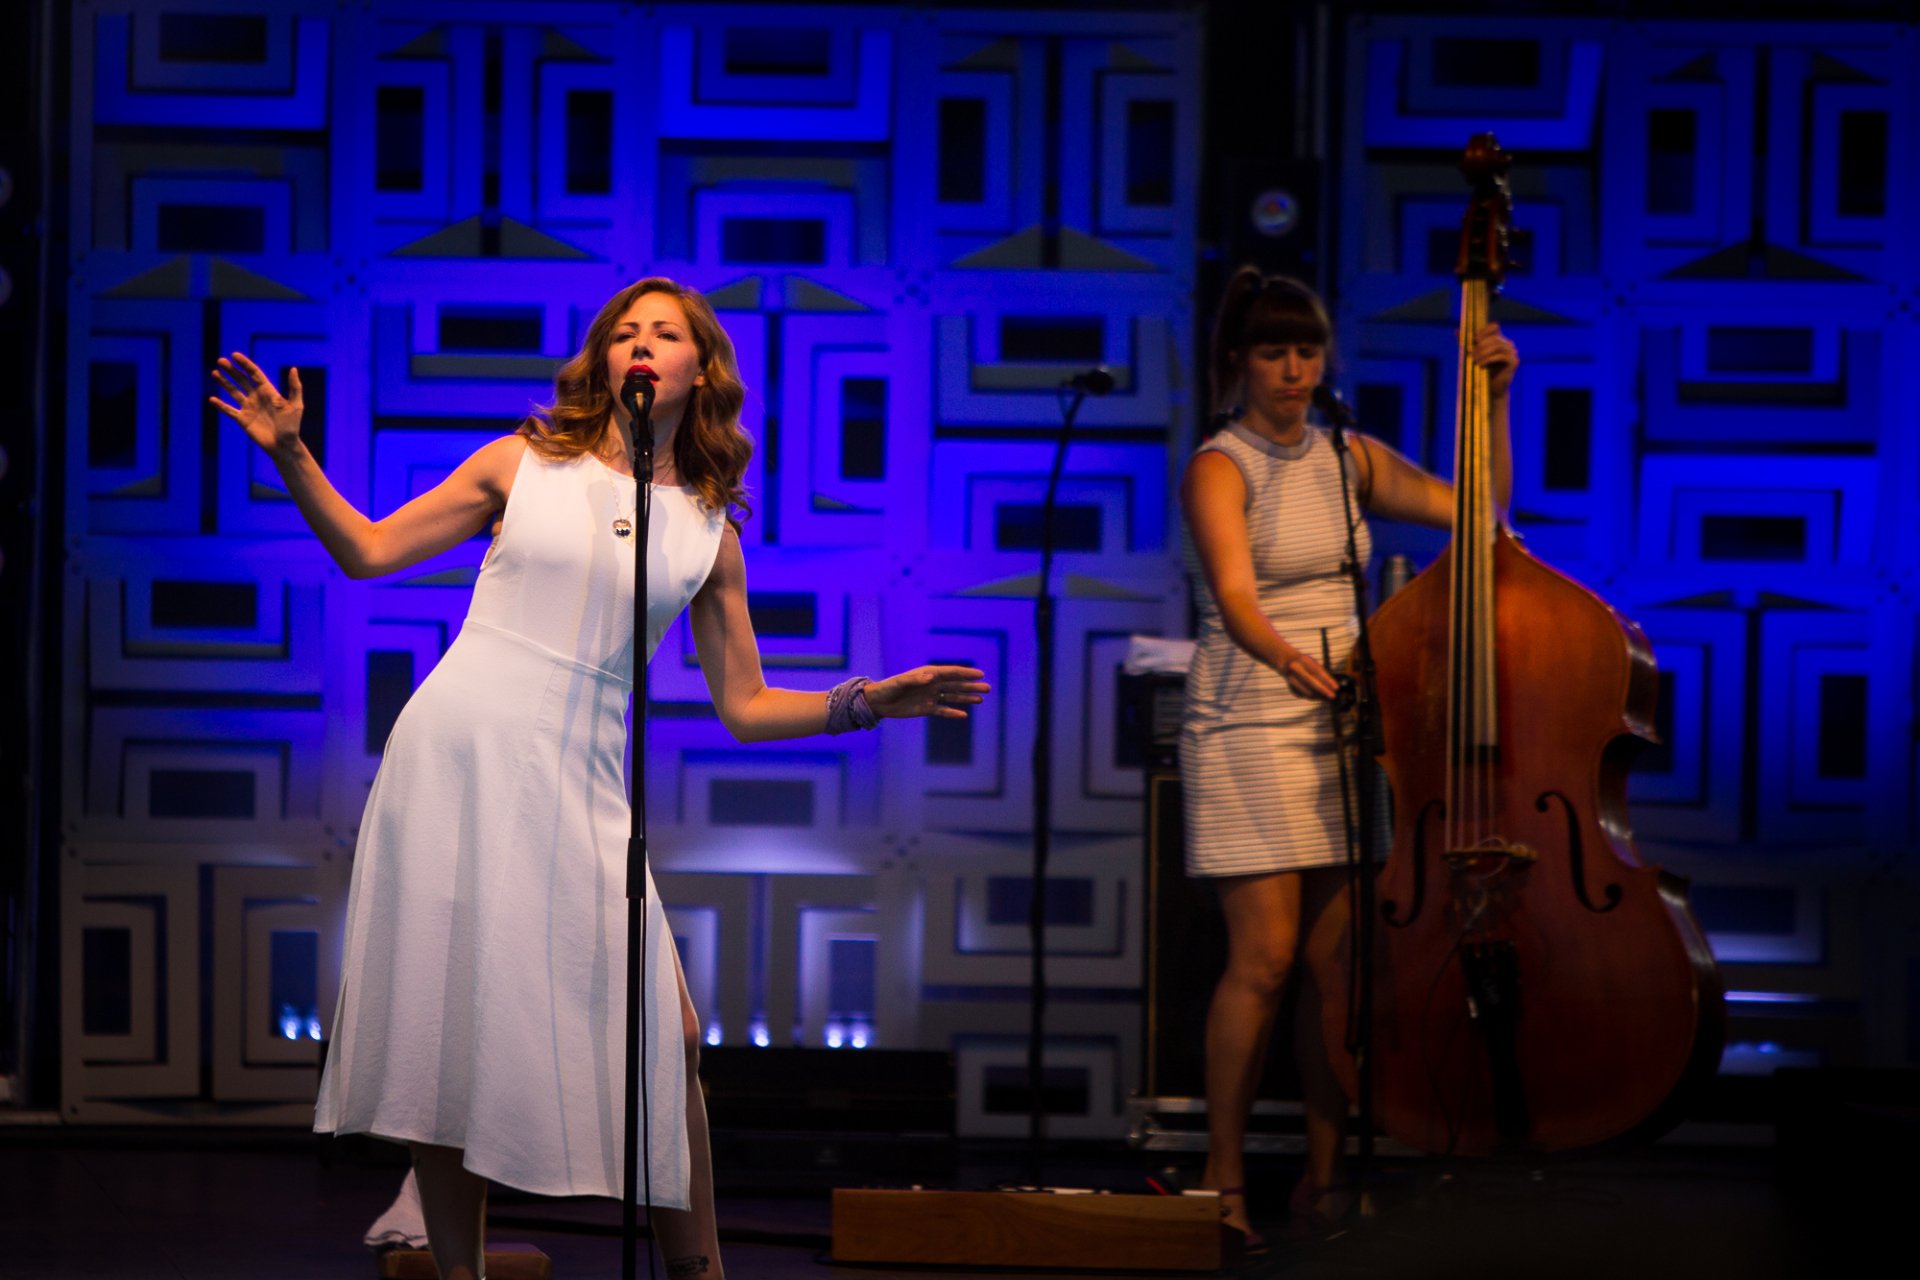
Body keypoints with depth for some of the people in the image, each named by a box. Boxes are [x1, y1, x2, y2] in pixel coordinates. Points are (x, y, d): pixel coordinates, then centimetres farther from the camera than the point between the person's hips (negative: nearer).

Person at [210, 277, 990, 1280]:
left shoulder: (708, 533, 10)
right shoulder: (523, 464, 7)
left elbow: (743, 707, 12)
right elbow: (368, 551, 10)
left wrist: (871, 700, 0)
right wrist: (291, 455, -1)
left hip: (576, 789, 1)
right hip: (455, 756, -1)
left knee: (666, 1034, -7)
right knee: (447, 1026, -2)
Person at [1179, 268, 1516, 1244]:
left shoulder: (1348, 460, 13)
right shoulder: (1220, 467, -6)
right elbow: (1234, 594, -22)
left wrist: (1494, 397, 3)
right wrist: (1286, 657, -41)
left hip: (1343, 719, 5)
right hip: (1249, 724, -5)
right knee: (1265, 958, -11)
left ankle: (1325, 1173, 9)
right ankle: (1224, 1178, -3)